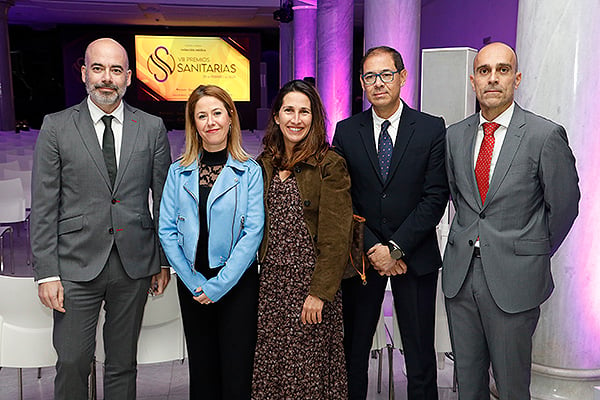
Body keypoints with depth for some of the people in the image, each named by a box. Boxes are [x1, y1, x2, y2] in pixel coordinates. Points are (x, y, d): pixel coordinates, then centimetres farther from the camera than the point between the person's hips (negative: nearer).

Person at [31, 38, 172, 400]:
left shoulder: (152, 128, 4)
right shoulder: (56, 127, 0)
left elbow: (164, 198, 6)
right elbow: (43, 206, -2)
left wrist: (164, 261, 5)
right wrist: (47, 273, -6)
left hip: (134, 265, 1)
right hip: (77, 266, -1)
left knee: (123, 364, 14)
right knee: (72, 363, 6)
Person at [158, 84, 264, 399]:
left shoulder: (250, 172, -3)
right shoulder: (178, 172, 5)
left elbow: (253, 232, -9)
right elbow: (167, 230, 1)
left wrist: (219, 285, -13)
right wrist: (194, 283, -7)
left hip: (237, 282, -2)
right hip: (192, 283, 3)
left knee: (236, 371, 2)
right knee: (201, 370, 13)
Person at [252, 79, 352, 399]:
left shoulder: (330, 164, -8)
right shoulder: (265, 163, 10)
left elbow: (335, 236, -11)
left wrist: (320, 292, -15)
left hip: (311, 280, -5)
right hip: (271, 280, 5)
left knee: (308, 368, 2)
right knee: (270, 364, 9)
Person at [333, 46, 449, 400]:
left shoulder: (432, 129, 0)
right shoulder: (346, 131, 4)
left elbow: (436, 197, -6)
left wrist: (396, 247, -13)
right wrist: (373, 248, -10)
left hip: (415, 256, -1)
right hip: (361, 255, 1)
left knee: (420, 354, 8)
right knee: (353, 349, 9)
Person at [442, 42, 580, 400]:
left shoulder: (546, 135, -8)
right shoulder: (456, 135, 6)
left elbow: (564, 206, -1)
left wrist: (534, 254, 7)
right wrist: (471, 237, 11)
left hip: (513, 278, -4)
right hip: (460, 273, 4)